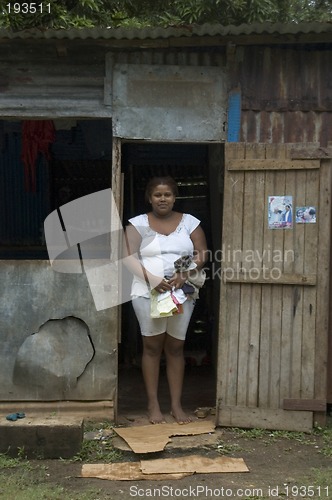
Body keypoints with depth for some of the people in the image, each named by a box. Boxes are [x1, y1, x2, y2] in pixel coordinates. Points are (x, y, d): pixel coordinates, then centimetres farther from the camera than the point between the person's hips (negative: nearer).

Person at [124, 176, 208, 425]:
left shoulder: (190, 222, 8)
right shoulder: (138, 224, 3)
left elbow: (201, 255, 4)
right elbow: (130, 258, -5)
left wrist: (185, 274, -15)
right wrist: (152, 279, -19)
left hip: (182, 292, 2)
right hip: (148, 292, -1)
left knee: (176, 347, 6)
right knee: (152, 346, 3)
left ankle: (177, 405, 14)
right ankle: (153, 404, 12)